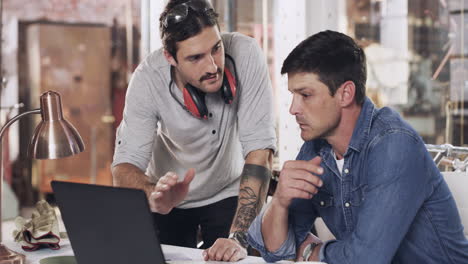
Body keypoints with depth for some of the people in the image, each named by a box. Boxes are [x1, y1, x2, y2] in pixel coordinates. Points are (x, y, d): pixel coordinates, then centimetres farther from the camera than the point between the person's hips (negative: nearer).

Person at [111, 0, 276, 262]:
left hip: (229, 193, 0)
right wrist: (155, 197, -48)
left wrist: (238, 237, -35)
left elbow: (259, 149, -27)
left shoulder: (245, 54, -27)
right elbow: (124, 167, -26)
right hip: (171, 199, 1)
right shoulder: (148, 79, -25)